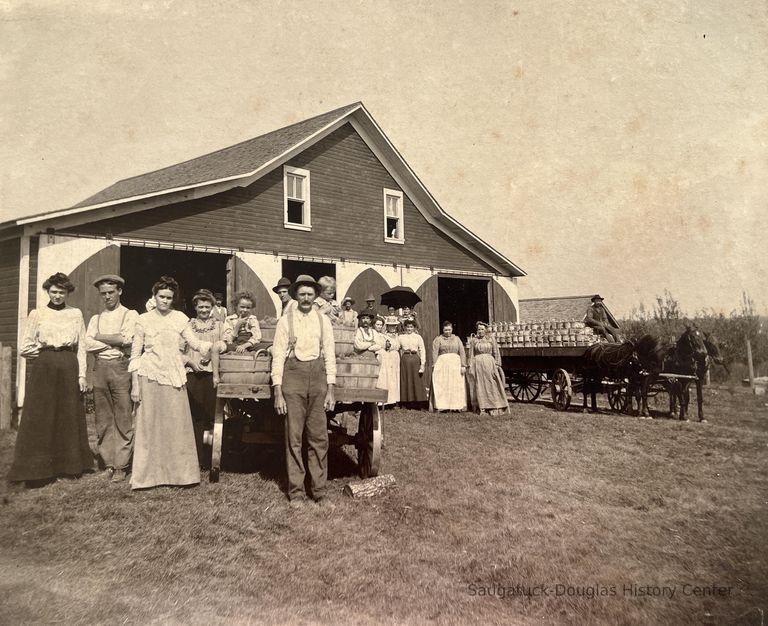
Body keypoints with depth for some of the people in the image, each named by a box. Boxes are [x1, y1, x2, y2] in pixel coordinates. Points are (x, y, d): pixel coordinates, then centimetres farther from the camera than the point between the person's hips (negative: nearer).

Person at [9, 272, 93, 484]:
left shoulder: (76, 314, 8)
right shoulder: (37, 314, 4)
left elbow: (81, 347, 6)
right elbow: (24, 348, 4)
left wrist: (82, 374, 1)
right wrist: (45, 352, 2)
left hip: (69, 370, 1)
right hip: (44, 369, -1)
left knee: (70, 417, 5)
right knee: (40, 419, 0)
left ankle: (69, 466, 16)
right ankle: (36, 470, 8)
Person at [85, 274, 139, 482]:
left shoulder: (130, 315, 5)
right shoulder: (96, 319, 17)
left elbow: (127, 339, -11)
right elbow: (88, 344, 3)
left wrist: (100, 337, 0)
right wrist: (115, 343, -6)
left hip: (121, 367, -4)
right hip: (100, 368, 4)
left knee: (123, 418, -5)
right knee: (103, 419, 6)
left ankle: (121, 465, 1)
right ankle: (108, 462, 14)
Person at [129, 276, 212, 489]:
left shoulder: (180, 318, 7)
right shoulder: (144, 320, 3)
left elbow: (195, 343, -1)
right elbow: (135, 354, 3)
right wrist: (135, 384, -2)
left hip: (174, 377, 1)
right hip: (149, 377, -1)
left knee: (177, 425, 2)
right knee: (149, 426, 3)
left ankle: (179, 472, 14)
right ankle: (147, 475, 14)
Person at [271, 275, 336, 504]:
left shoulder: (323, 320, 7)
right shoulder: (285, 321, 2)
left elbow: (330, 355, 7)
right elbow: (278, 356, 0)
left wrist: (330, 390, 2)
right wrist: (278, 393, -6)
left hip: (318, 374, 2)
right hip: (293, 374, -1)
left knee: (319, 436, 3)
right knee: (294, 436, 1)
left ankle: (319, 489, 14)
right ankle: (296, 492, 12)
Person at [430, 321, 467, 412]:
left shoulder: (456, 339, 14)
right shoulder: (438, 339, 6)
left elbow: (462, 352, 8)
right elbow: (434, 353, -1)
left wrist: (463, 365, -3)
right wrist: (434, 366, -11)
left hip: (455, 364, 2)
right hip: (442, 364, -2)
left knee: (456, 385, 1)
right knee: (441, 385, -5)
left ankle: (456, 406, 6)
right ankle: (440, 406, -2)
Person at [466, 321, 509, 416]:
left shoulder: (491, 339, 5)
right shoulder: (473, 340, 7)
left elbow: (496, 353, 5)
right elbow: (471, 354, 8)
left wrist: (497, 365, -2)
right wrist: (470, 366, 2)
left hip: (489, 363, 0)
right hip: (478, 363, 1)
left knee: (492, 385, -1)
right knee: (479, 386, 1)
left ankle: (495, 408, 3)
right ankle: (481, 408, 5)